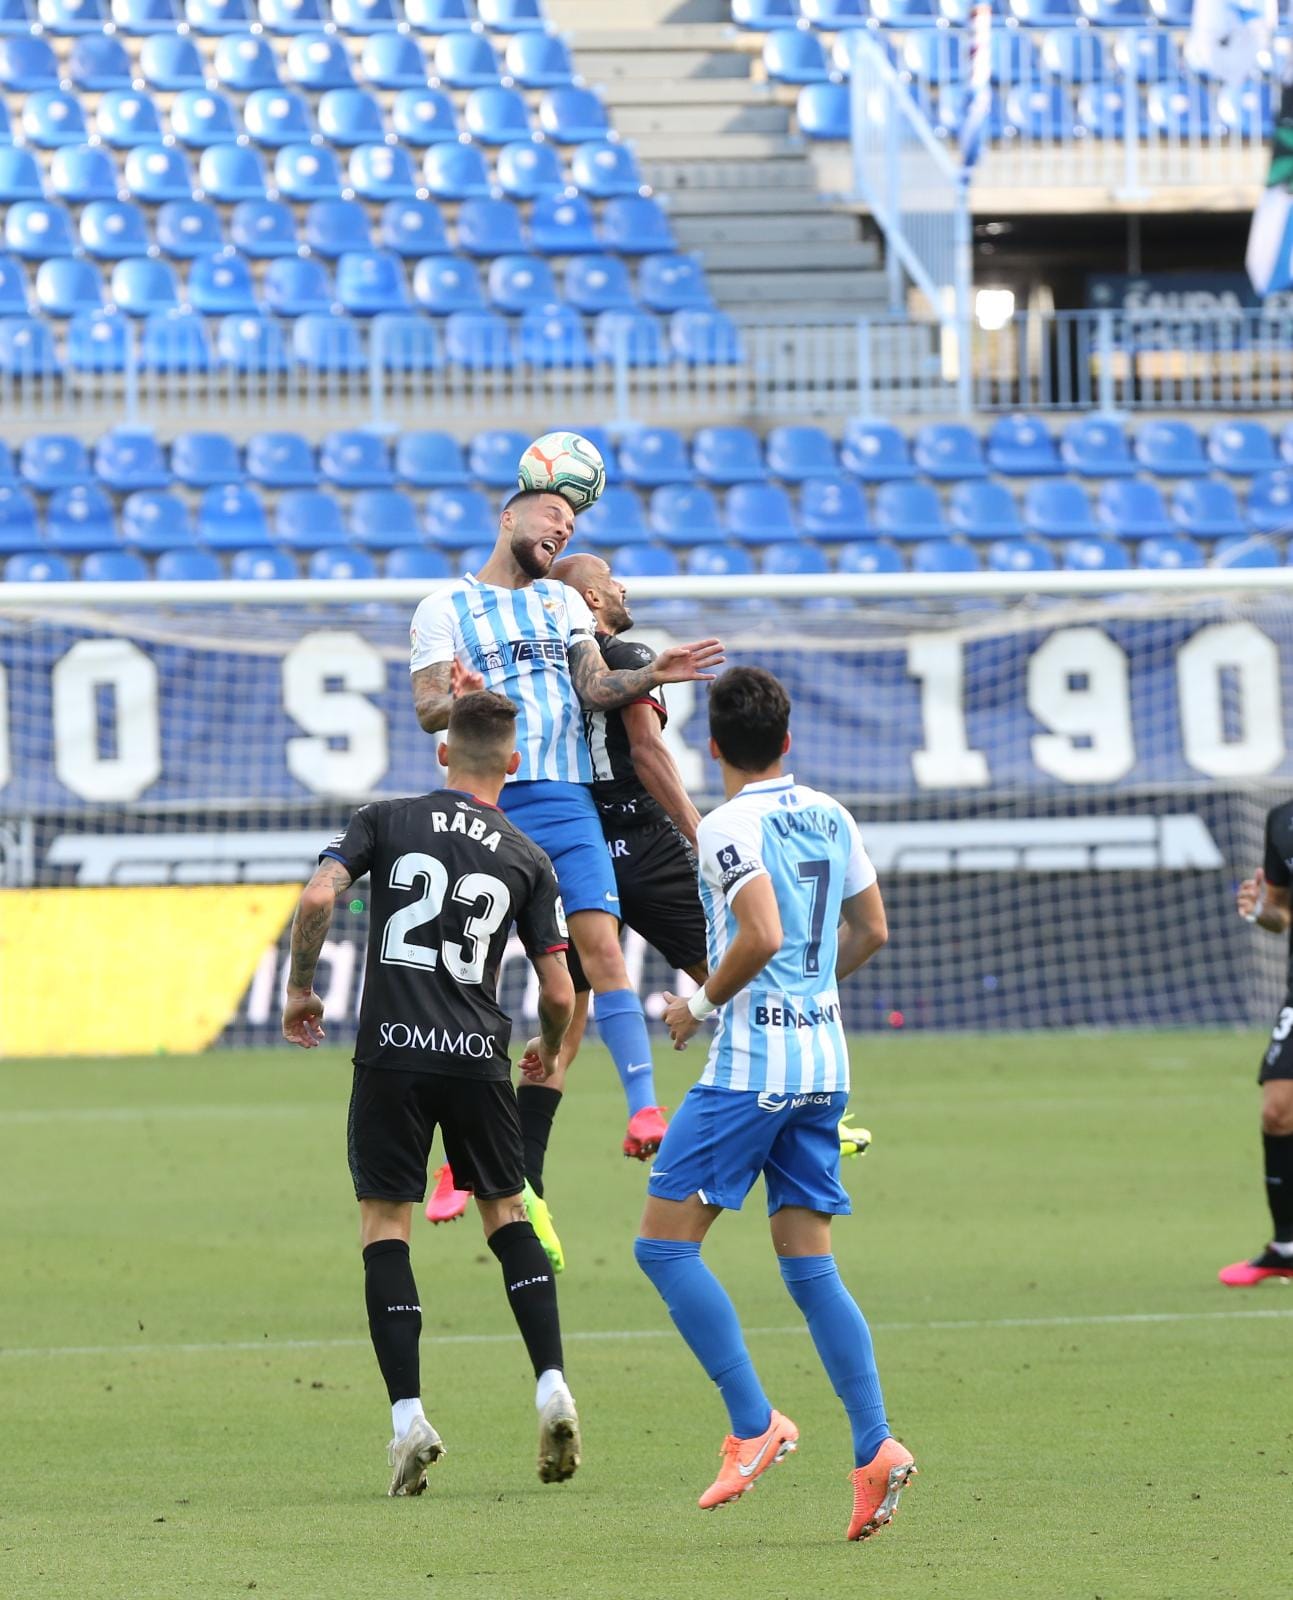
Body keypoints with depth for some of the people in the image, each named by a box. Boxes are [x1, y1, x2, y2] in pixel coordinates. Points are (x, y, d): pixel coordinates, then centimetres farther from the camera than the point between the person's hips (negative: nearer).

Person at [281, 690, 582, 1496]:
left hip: (391, 1052, -1)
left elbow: (318, 896, -11)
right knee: (506, 1214, 17)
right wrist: (550, 1051, 25)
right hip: (479, 1059, 1)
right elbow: (560, 992, 4)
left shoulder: (385, 821, 4)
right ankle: (553, 1388, 3)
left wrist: (300, 989, 4)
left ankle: (409, 1415, -5)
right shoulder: (527, 859, 7)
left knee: (385, 1224, 5)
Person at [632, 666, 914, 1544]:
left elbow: (761, 935, -23)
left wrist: (703, 1004, -8)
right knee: (809, 1264, 8)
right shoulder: (831, 818, 11)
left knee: (665, 1243, -1)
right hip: (823, 1060, 8)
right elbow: (871, 929, 19)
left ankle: (755, 1425, -8)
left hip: (751, 1066, -8)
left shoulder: (730, 827, -12)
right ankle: (875, 1448, -3)